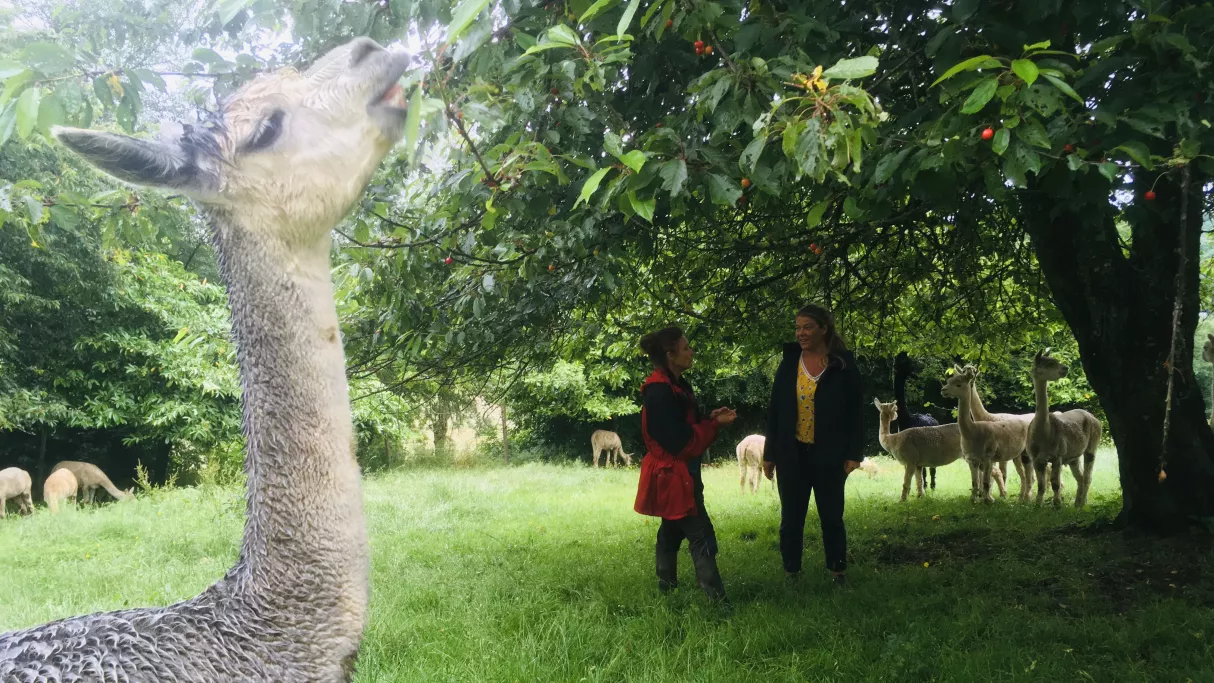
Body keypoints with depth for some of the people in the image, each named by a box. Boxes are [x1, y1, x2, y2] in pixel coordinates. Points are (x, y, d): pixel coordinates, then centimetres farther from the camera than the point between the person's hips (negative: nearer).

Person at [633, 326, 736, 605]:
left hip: (680, 474, 10)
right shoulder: (660, 392, -24)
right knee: (702, 536, -7)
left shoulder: (677, 386, 8)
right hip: (672, 476, -10)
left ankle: (667, 591, 29)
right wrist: (715, 423, -14)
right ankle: (717, 600, -3)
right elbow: (682, 443, -23)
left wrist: (710, 418, -2)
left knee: (672, 531, 18)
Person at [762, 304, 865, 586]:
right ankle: (791, 572, 20)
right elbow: (774, 411, 5)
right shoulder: (789, 363, 2)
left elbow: (856, 412, -3)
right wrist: (769, 453, 3)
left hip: (829, 456, -2)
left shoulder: (844, 365, -5)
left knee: (832, 516, 9)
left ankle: (838, 570, 24)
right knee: (791, 518, 8)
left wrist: (854, 454, -8)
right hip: (792, 454, 2)